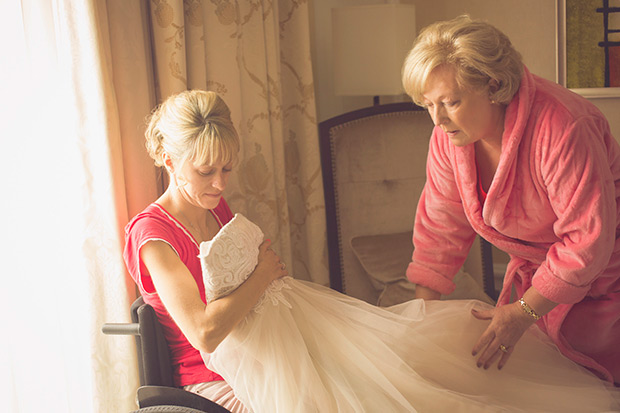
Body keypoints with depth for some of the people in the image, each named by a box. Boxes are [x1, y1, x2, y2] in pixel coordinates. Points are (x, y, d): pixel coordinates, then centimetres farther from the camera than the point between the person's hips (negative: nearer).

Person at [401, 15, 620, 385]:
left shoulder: (560, 126, -34)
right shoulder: (449, 135, -12)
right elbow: (441, 224, -4)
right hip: (537, 266, 6)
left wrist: (523, 312, -26)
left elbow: (588, 237, -30)